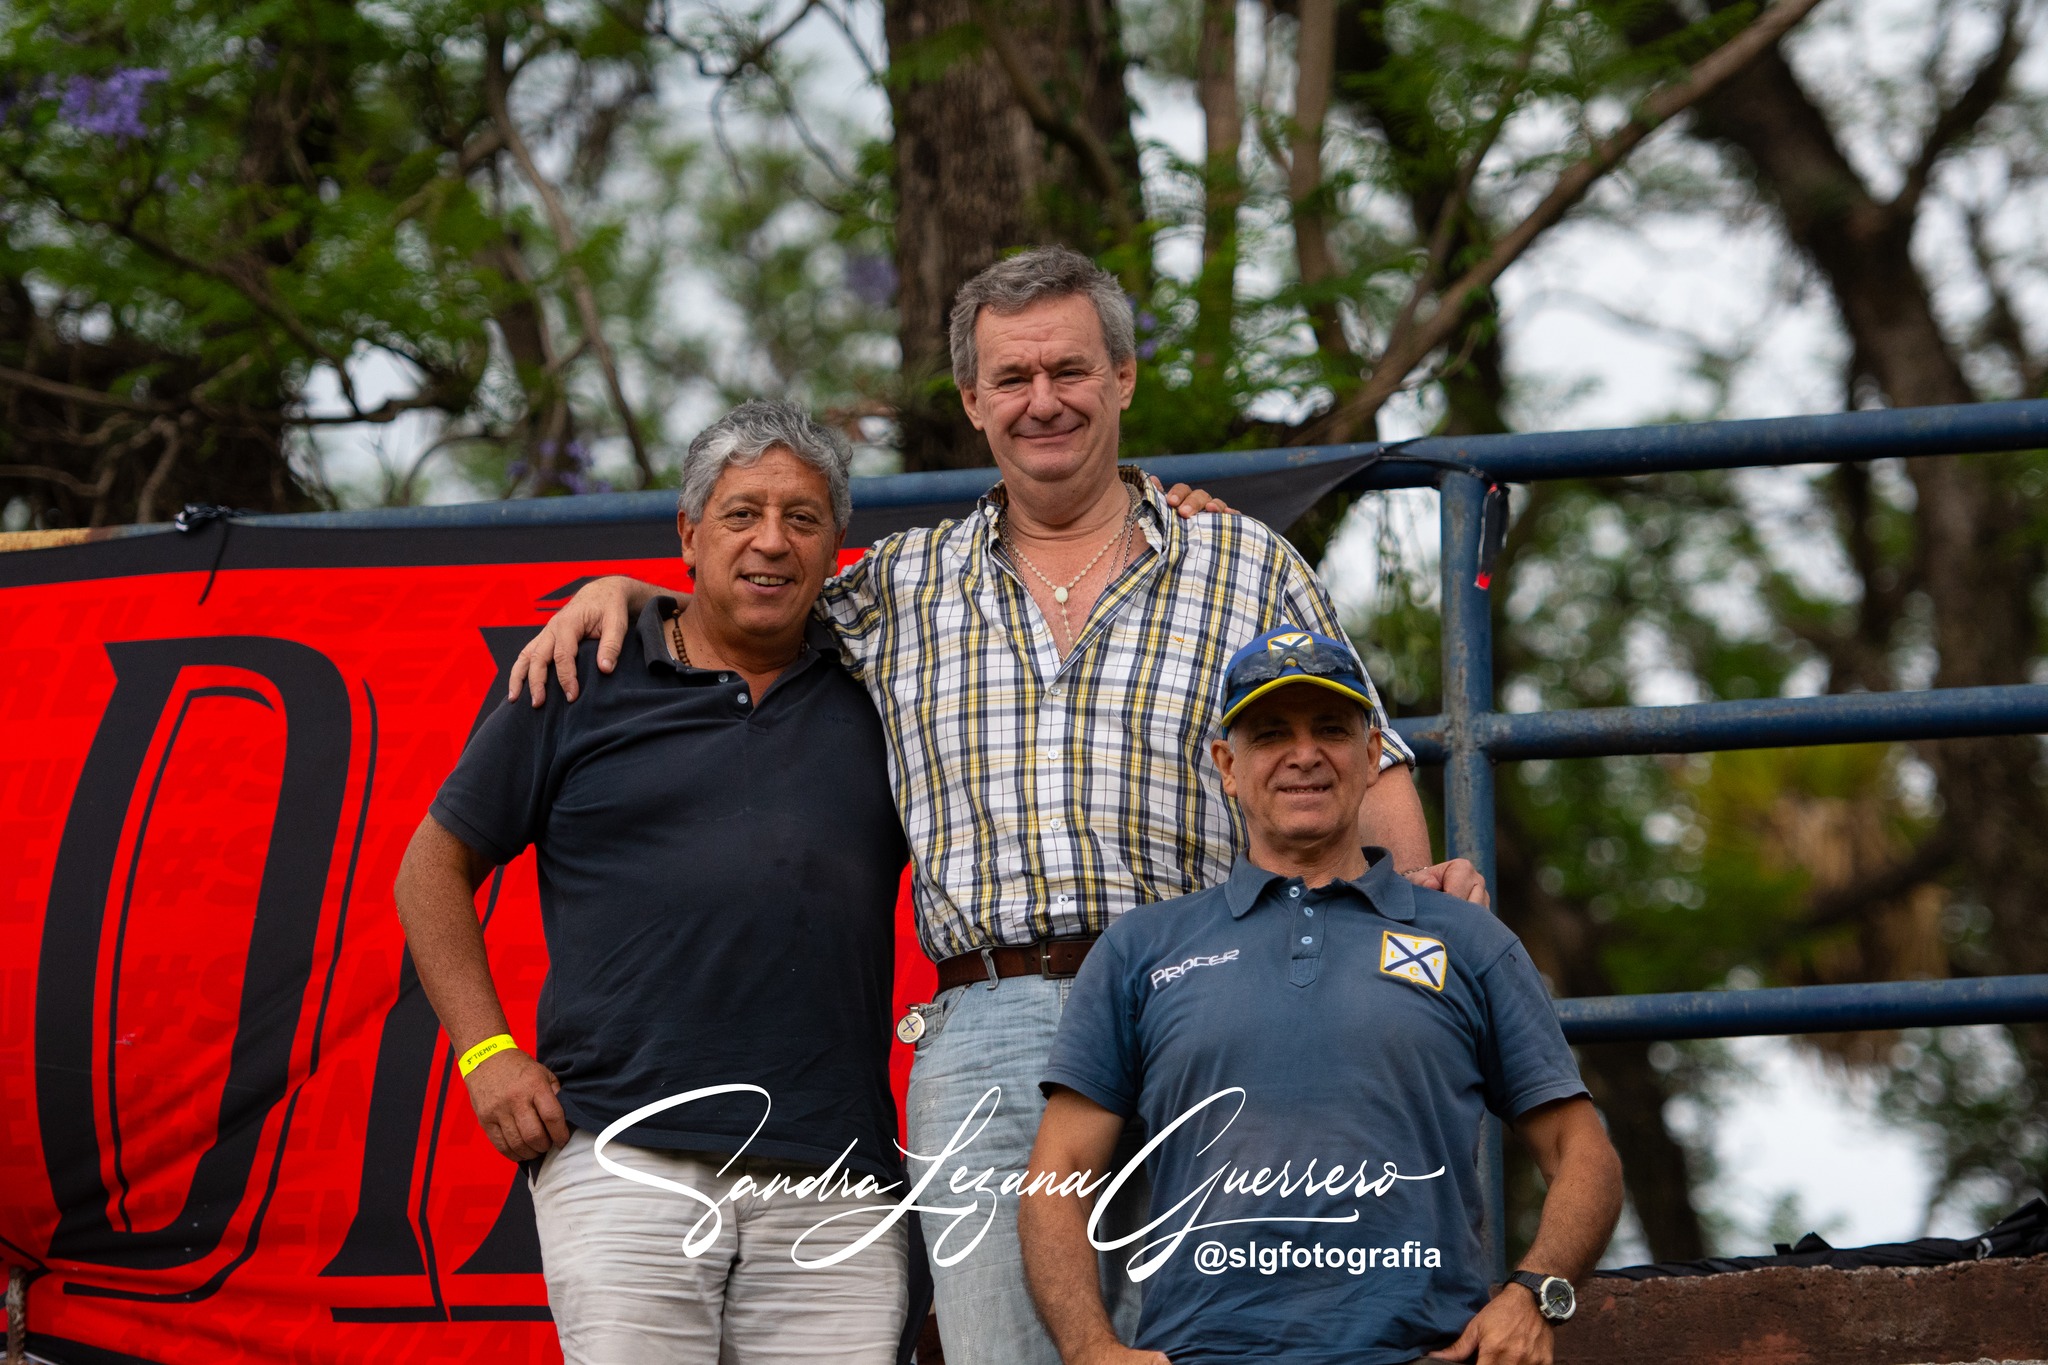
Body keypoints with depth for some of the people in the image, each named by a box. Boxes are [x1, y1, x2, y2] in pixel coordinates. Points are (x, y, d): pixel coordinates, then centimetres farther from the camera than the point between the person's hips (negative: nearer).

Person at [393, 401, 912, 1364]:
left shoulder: (876, 699, 16)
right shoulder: (580, 688, 10)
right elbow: (434, 867, 15)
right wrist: (487, 1053, 3)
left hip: (830, 1183, 2)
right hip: (621, 1155, -2)